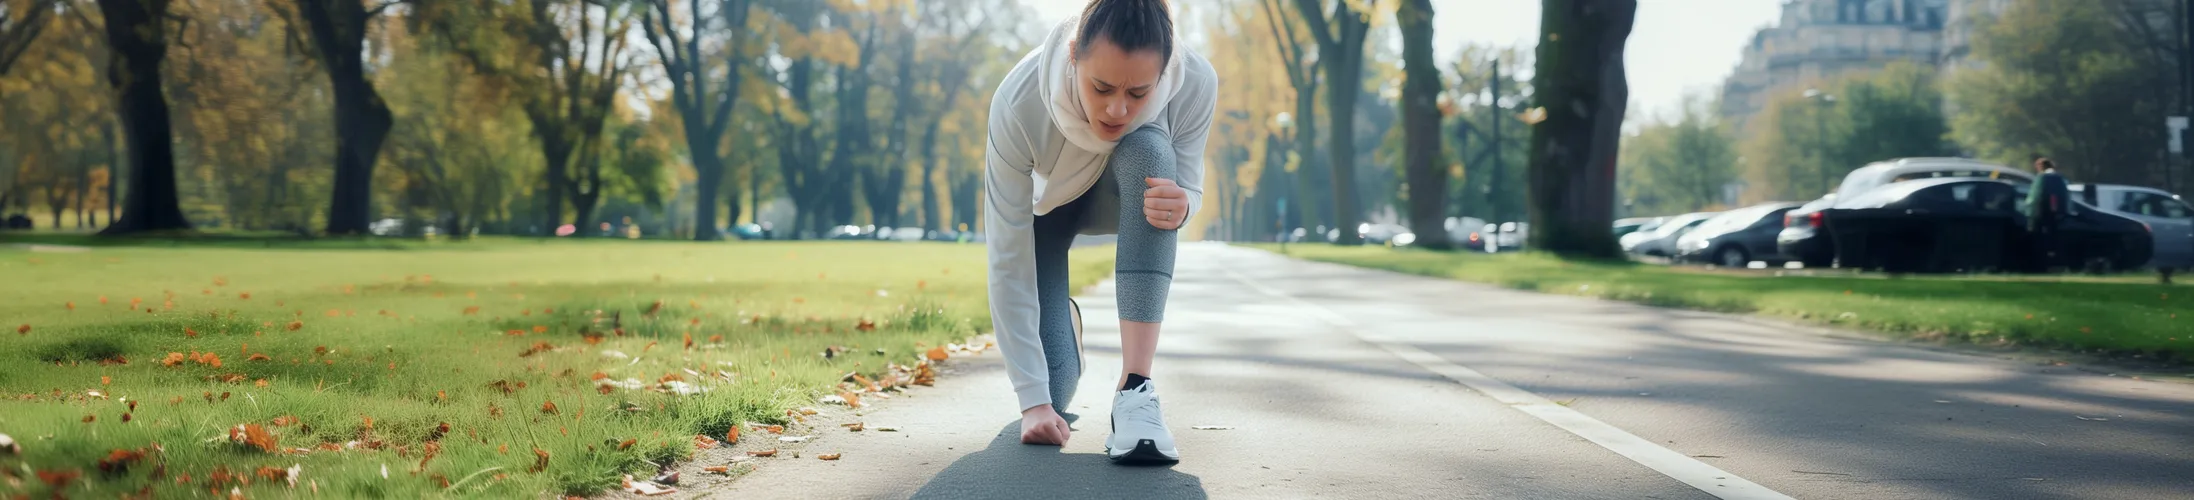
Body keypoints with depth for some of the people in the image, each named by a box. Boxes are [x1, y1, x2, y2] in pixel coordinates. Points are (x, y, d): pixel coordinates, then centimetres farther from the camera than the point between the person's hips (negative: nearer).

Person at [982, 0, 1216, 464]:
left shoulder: (1196, 83, -34)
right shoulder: (1018, 103, -40)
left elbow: (1189, 184, -18)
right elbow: (1008, 260, -34)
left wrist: (1180, 206, -44)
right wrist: (1033, 399, -33)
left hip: (1130, 193, 1)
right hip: (1045, 204, -1)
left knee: (1148, 148, -36)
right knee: (1053, 387, -13)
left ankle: (1135, 388, -34)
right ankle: (1063, 321, 28)